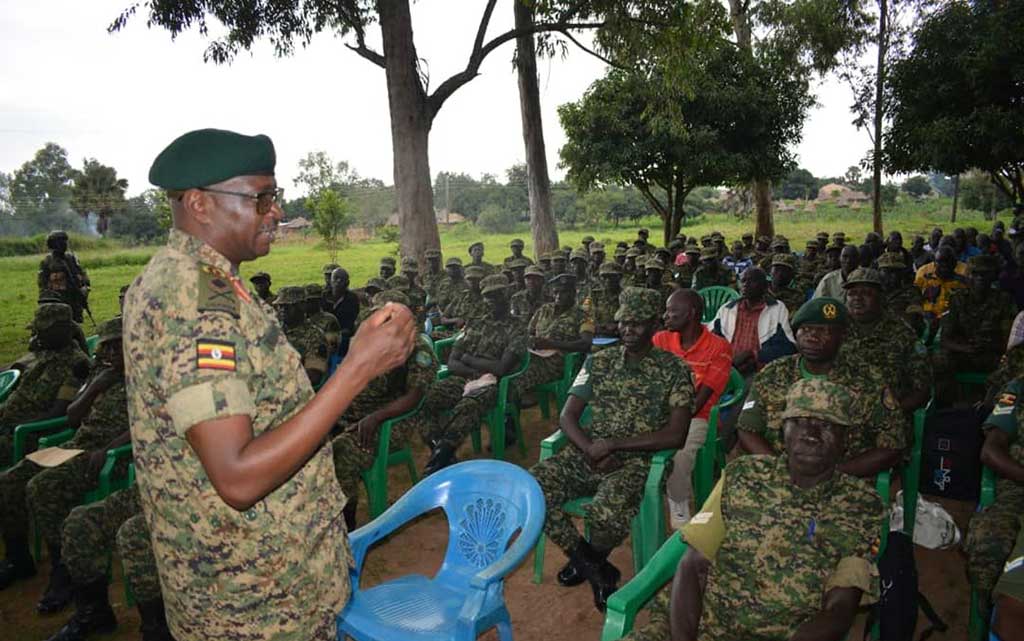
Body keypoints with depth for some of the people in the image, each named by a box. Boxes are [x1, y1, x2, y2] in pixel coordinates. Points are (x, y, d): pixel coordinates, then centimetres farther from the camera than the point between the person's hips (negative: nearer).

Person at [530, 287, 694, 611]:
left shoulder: (674, 370, 0)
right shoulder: (598, 361, 10)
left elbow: (676, 435, -9)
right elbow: (568, 417, 6)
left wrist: (612, 444, -14)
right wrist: (592, 452, -14)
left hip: (637, 460, -4)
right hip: (588, 454, 4)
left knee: (607, 512, -35)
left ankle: (588, 559, 6)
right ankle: (595, 568, 0)